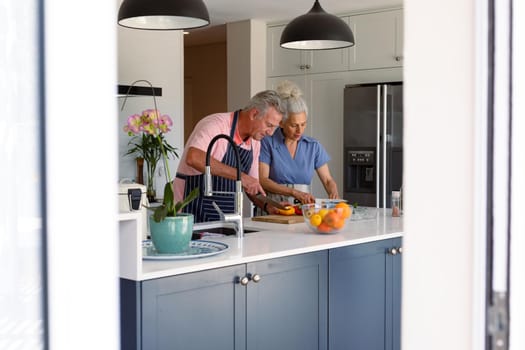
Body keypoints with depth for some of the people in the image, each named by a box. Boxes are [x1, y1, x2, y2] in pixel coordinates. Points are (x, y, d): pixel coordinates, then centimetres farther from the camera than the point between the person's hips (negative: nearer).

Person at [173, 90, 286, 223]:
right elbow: (193, 158, -33)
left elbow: (252, 186, 19)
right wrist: (239, 175, -32)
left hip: (226, 217, 7)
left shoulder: (255, 142, 10)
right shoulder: (216, 124, -14)